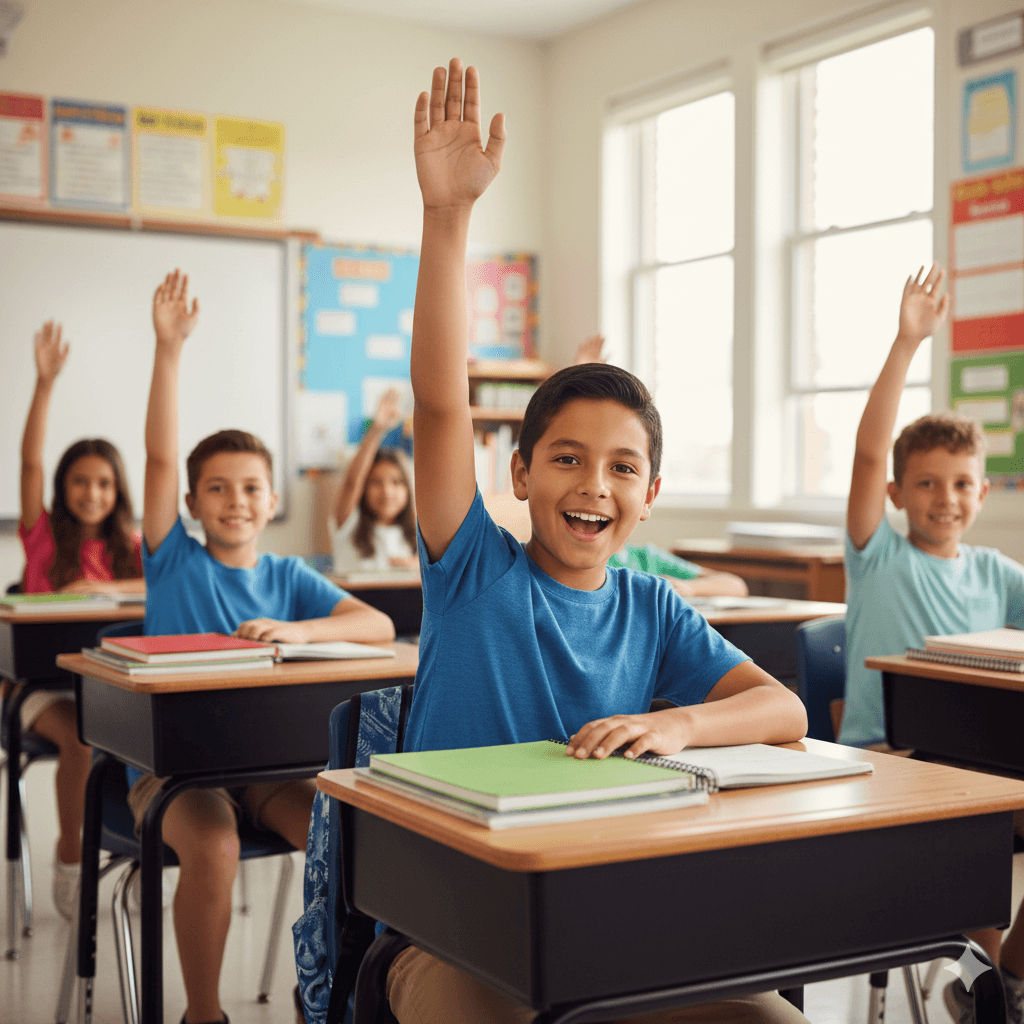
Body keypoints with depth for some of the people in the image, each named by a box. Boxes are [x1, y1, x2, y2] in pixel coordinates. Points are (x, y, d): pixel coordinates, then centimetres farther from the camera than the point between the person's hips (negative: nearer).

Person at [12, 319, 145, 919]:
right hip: (46, 680, -2)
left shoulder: (131, 547, 9)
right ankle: (70, 853, -9)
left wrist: (107, 588, -21)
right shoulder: (44, 536, 4)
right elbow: (31, 460, -8)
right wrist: (46, 382, -17)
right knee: (79, 736, -32)